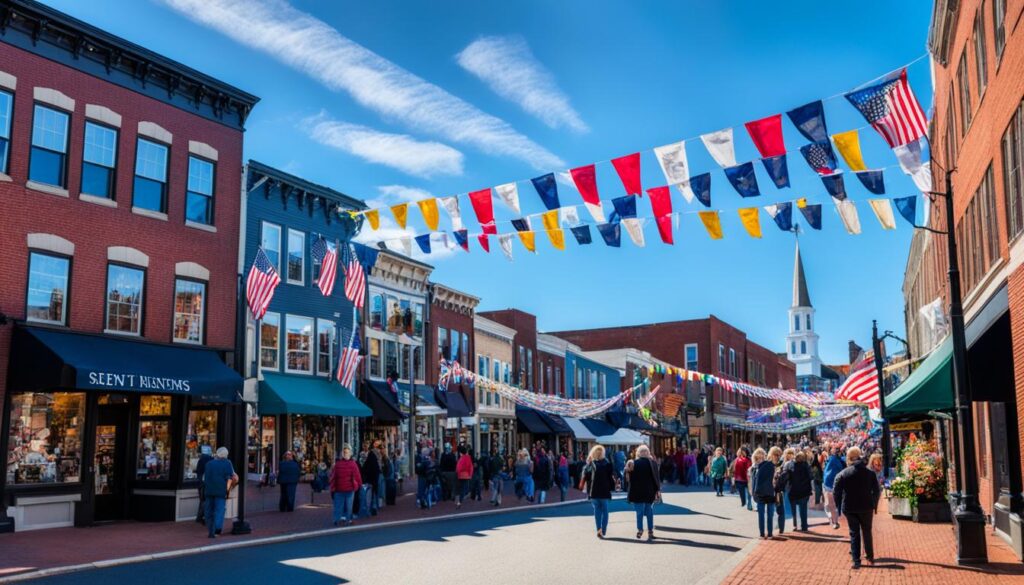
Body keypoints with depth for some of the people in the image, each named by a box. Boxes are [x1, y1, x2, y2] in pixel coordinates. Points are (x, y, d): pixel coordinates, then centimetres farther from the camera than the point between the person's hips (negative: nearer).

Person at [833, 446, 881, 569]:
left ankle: (856, 561, 2)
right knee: (867, 532, 17)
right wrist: (874, 505, 12)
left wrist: (840, 506, 3)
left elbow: (836, 492, -7)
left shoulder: (843, 474, -8)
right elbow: (877, 491, 2)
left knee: (854, 533, 5)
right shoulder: (870, 473, -1)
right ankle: (870, 557, 24)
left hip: (850, 508, -2)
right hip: (866, 507, 2)